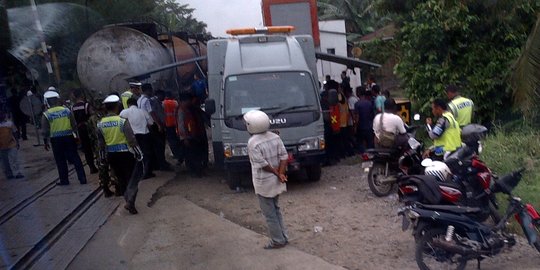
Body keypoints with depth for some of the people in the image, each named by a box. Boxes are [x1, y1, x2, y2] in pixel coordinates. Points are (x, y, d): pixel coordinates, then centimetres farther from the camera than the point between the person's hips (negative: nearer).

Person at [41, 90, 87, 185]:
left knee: (61, 161, 9)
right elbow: (74, 125, 5)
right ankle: (82, 178, 6)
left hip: (56, 139, -2)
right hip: (69, 137, 2)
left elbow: (45, 130, -4)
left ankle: (64, 180, 15)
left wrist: (45, 142, 7)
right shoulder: (67, 110, 1)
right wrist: (76, 135, 15)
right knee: (75, 158, 6)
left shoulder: (46, 115, -6)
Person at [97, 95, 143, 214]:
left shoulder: (100, 124, 0)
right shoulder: (122, 121, -15)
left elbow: (101, 143, 7)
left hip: (111, 155, 5)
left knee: (121, 179, 17)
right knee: (132, 178, 7)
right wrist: (139, 153, -8)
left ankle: (128, 201, 24)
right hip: (125, 153, -5)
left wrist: (103, 157, 17)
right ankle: (130, 201, -4)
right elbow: (131, 139, -16)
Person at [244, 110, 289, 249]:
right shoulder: (275, 137, 0)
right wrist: (280, 173, -8)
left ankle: (278, 241, 15)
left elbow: (262, 164, -21)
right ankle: (283, 237, 27)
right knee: (276, 209, 21)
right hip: (275, 182, 7)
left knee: (270, 214, 6)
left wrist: (277, 174, -10)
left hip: (264, 183, -7)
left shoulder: (253, 143, -19)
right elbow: (284, 156, -4)